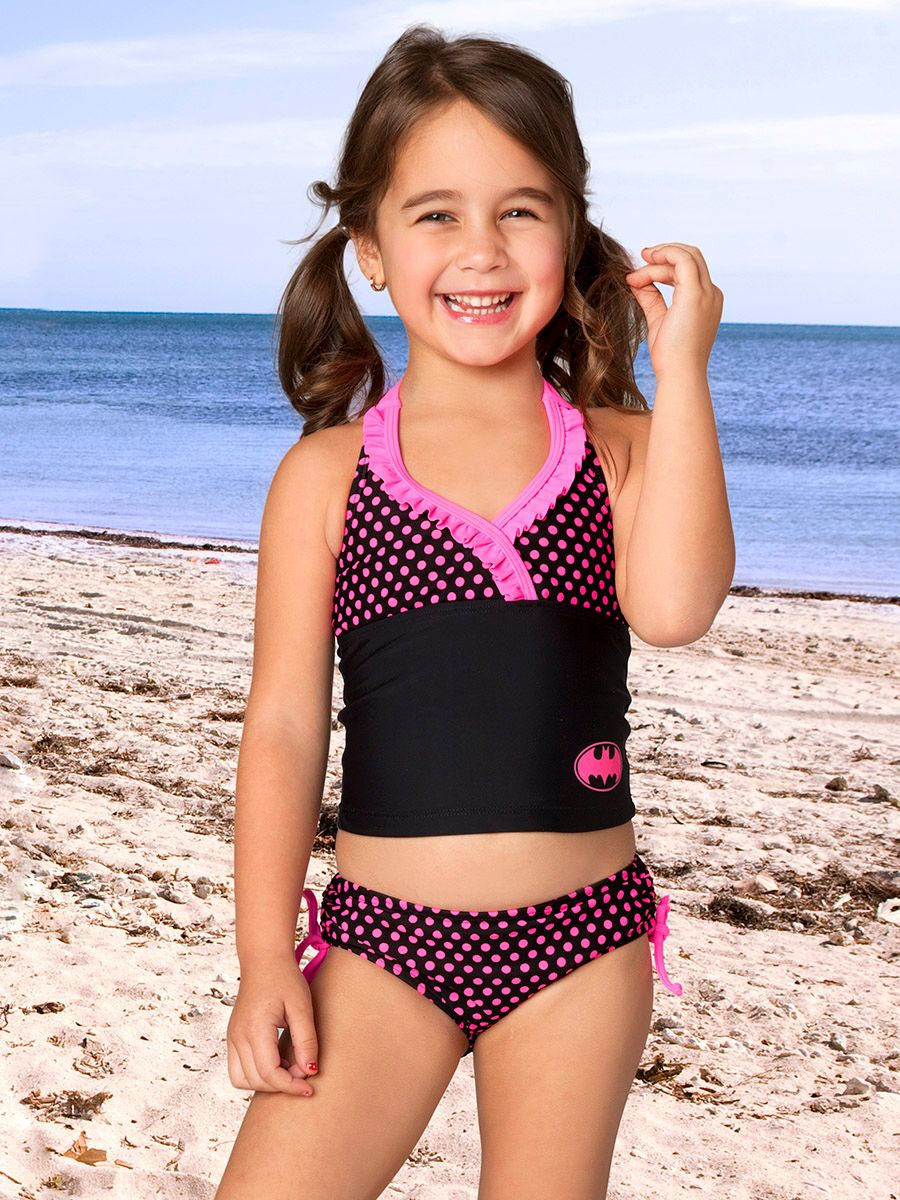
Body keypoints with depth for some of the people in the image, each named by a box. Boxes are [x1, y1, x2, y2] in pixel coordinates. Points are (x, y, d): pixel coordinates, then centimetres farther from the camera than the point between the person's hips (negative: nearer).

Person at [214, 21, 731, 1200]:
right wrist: (265, 962, -4)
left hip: (578, 937, 1)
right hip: (383, 937, 0)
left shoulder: (624, 449, 1)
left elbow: (672, 606, -19)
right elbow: (284, 726, 0)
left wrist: (681, 371, -15)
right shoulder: (327, 474, 0)